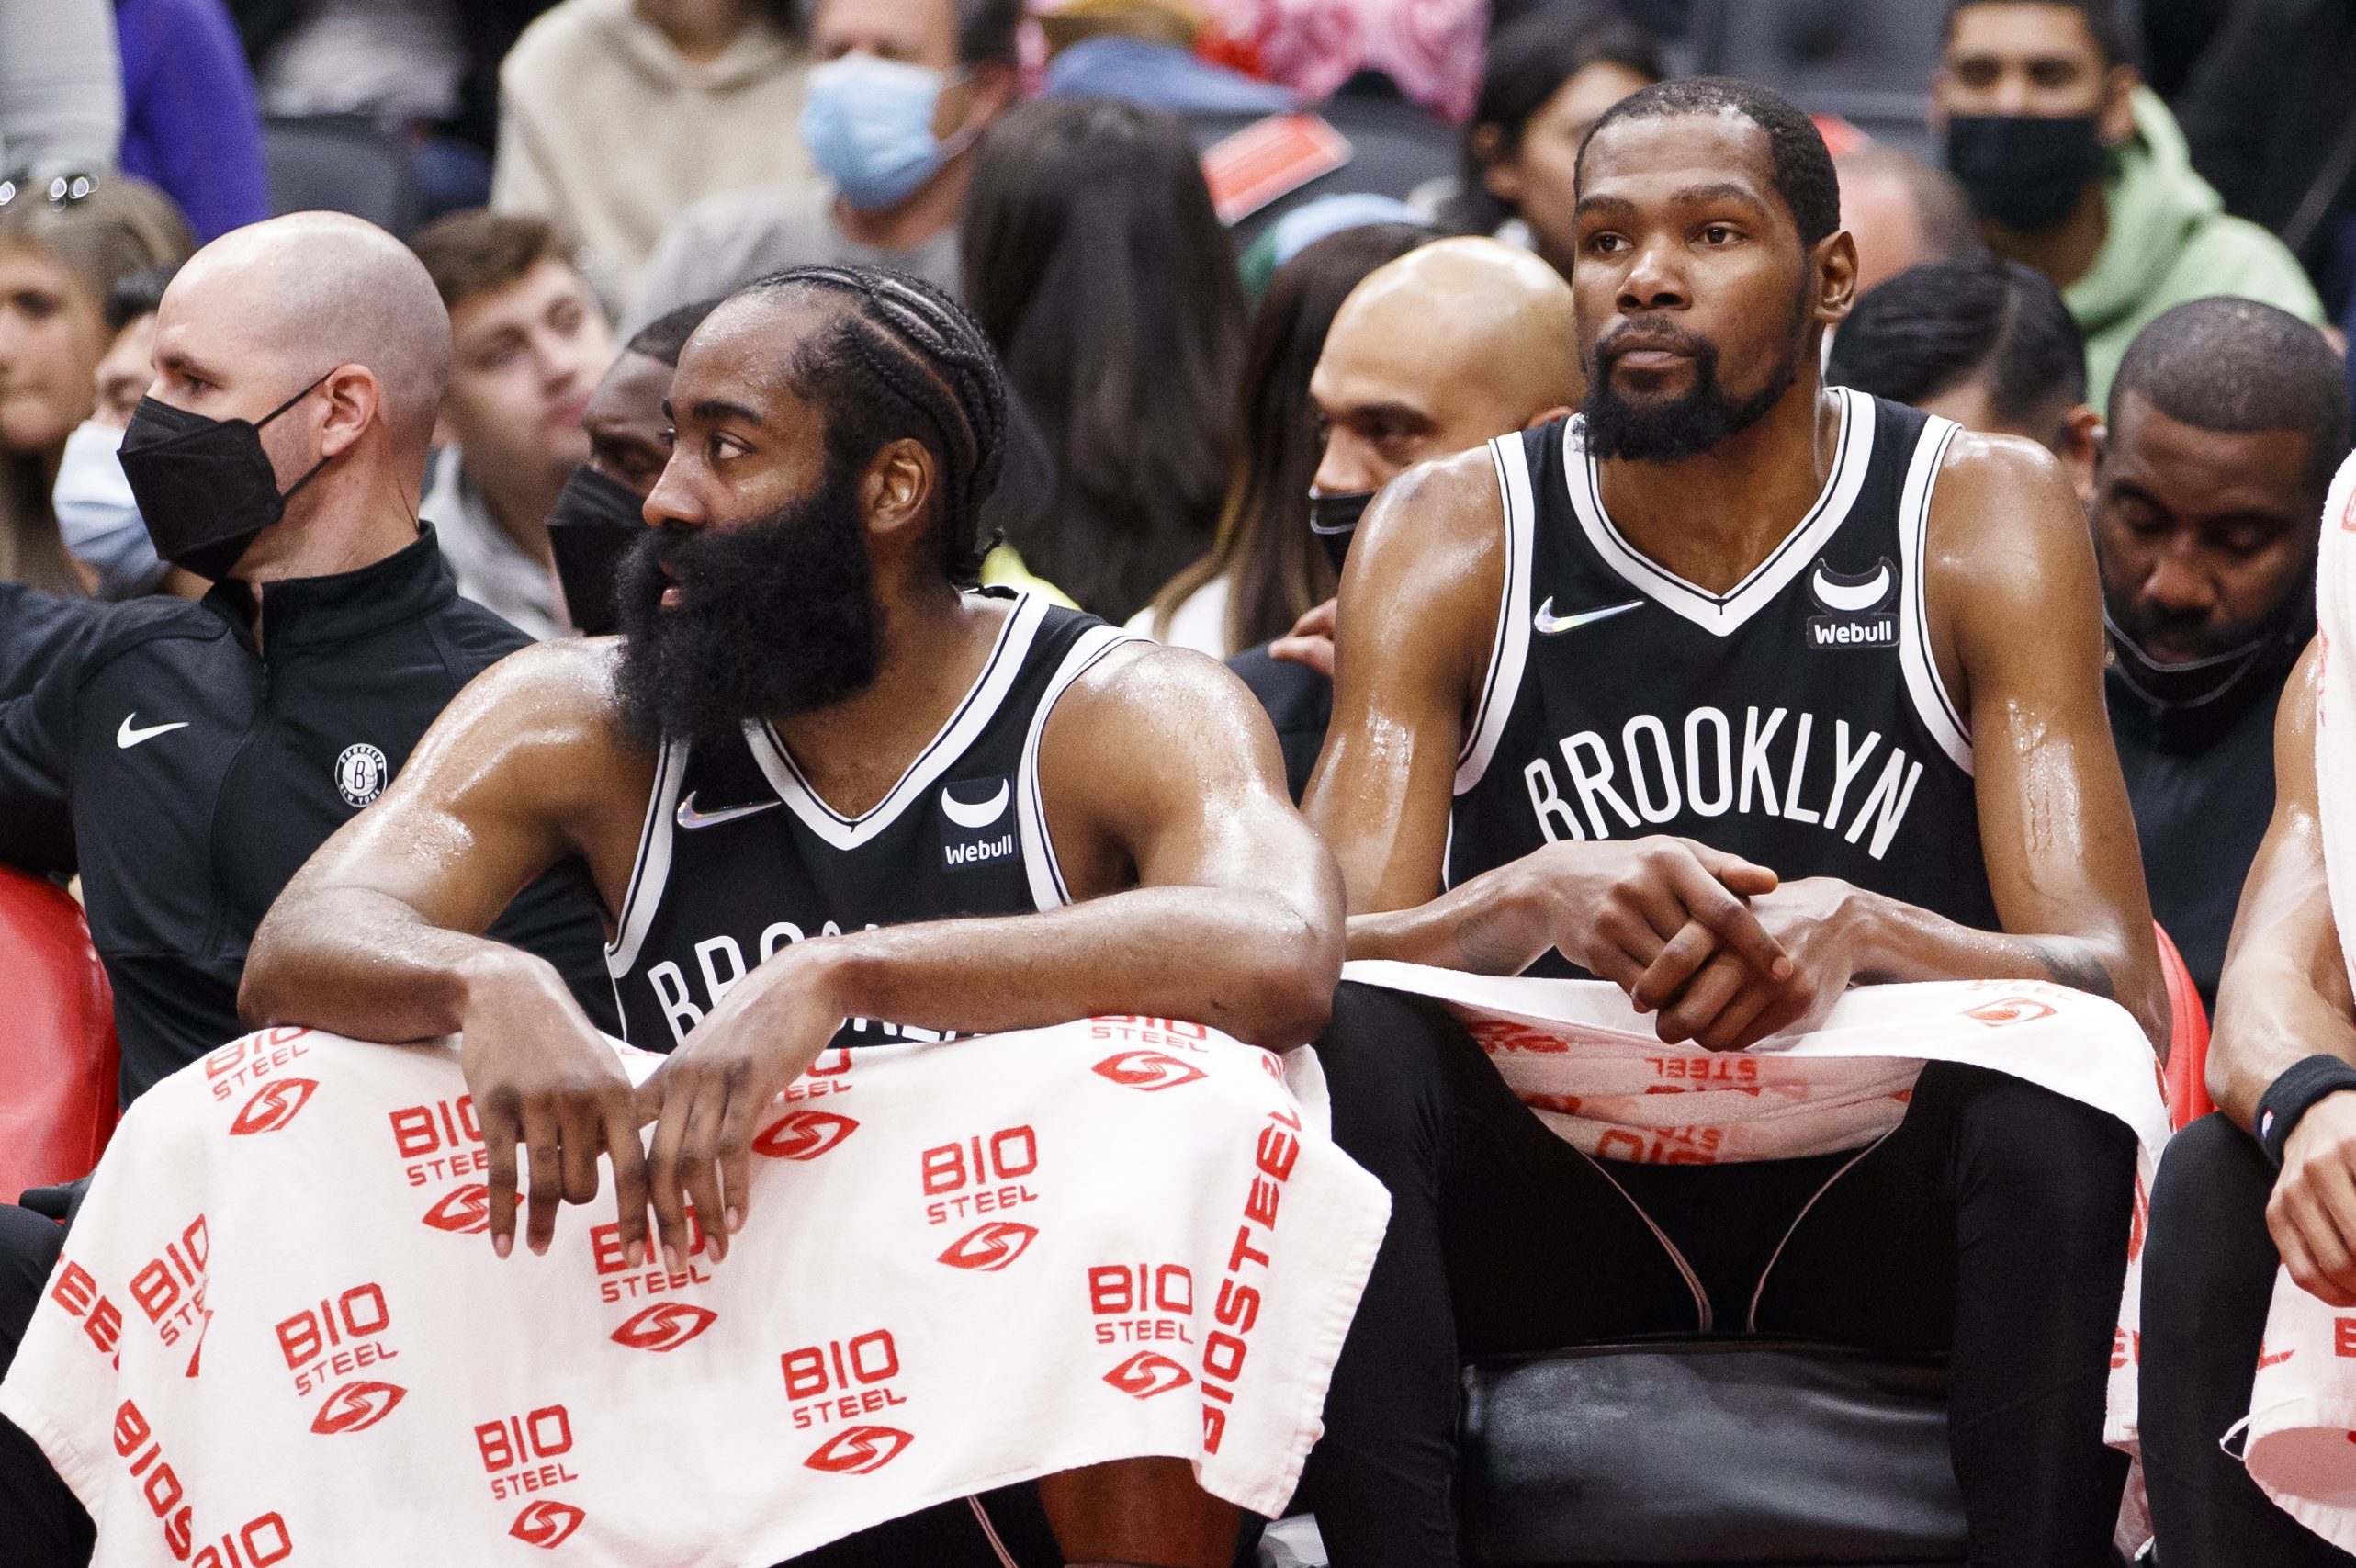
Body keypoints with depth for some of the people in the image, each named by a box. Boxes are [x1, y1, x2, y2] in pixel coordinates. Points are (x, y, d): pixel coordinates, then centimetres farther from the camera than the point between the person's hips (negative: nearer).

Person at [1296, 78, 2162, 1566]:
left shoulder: (1982, 515, -3)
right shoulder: (1453, 536, 1)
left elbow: (2122, 992, -12)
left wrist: (1860, 931, -33)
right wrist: (1536, 901, -32)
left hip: (1882, 1209, -1)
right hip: (1554, 1206, 1)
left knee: (2055, 1083, -33)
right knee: (1342, 1051, -29)